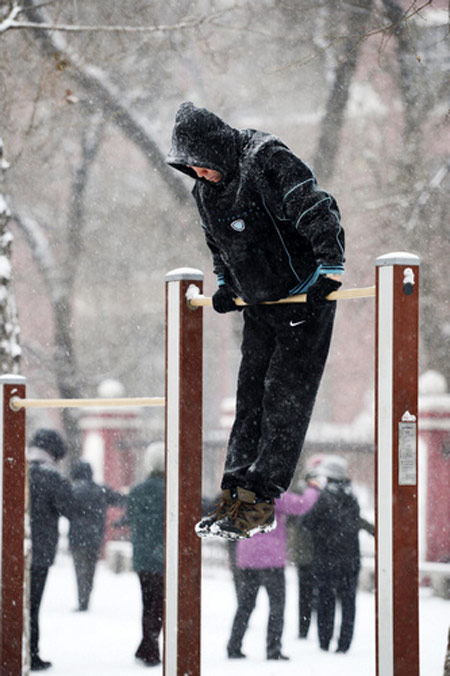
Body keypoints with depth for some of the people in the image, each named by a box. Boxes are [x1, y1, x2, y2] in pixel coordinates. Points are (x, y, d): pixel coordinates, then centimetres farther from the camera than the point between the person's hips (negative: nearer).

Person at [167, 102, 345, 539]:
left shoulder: (268, 160, -18)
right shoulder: (205, 190, 6)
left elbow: (318, 212, -21)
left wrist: (329, 270, -24)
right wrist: (225, 285, 15)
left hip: (306, 299, -8)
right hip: (259, 306, 8)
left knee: (285, 402, -8)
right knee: (250, 399, 4)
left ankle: (260, 502, -9)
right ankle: (236, 494, 4)